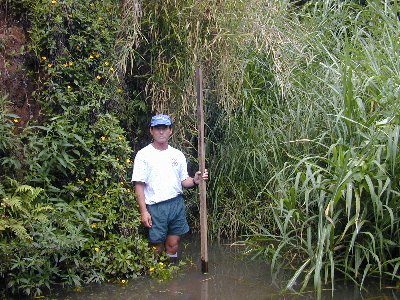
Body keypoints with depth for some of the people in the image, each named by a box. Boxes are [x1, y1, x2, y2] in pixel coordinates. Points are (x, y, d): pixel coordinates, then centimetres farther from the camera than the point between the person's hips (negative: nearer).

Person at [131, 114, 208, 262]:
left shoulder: (178, 155, 9)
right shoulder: (144, 155, -5)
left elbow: (183, 181, 12)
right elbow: (139, 185, -7)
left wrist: (195, 181, -10)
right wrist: (143, 211, -13)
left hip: (177, 204, 4)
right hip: (155, 207, -4)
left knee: (173, 243, 10)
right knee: (157, 245, 3)